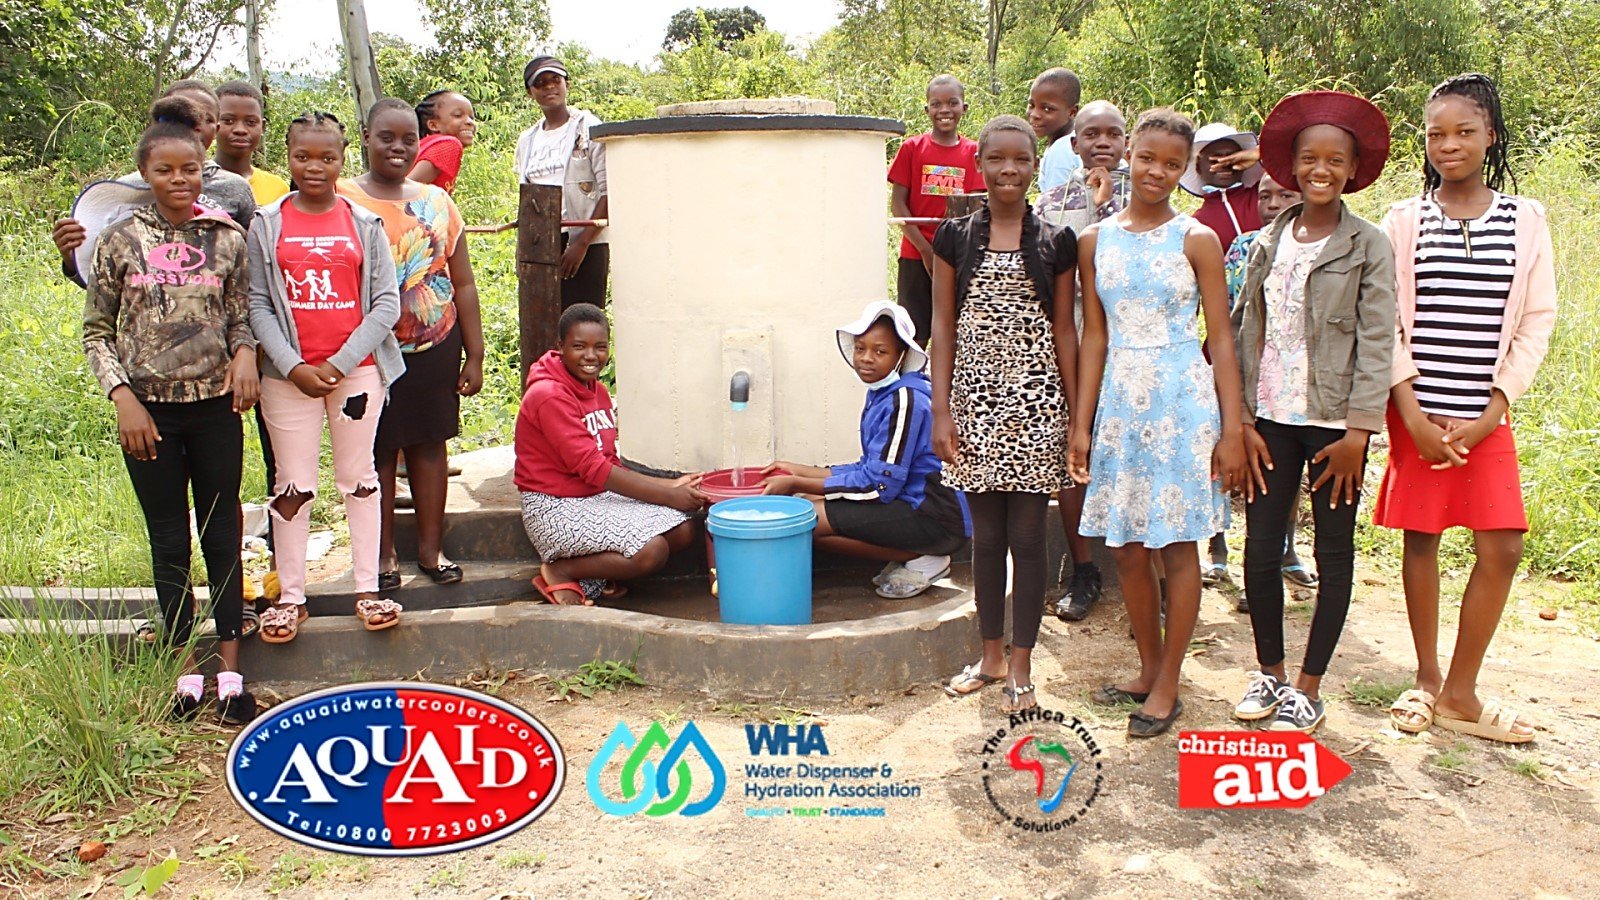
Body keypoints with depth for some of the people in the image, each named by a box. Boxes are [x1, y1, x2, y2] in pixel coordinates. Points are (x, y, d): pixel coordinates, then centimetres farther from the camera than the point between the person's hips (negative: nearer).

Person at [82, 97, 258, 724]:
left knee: (223, 534, 6)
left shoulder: (228, 238, 1)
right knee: (169, 542, 9)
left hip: (216, 407, 0)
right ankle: (185, 669, 20)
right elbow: (96, 331, 3)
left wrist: (245, 351, -11)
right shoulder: (120, 240, -1)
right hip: (149, 411, 0)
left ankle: (230, 672, 14)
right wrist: (122, 397, -7)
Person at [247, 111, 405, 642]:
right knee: (294, 486, 5)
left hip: (357, 369, 0)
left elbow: (386, 303, -2)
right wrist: (293, 366, -11)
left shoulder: (364, 224, 3)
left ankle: (367, 590, 17)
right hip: (289, 374, 0)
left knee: (358, 478, 9)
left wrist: (341, 364, -9)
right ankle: (290, 596, 15)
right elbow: (257, 303, -1)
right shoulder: (267, 224, 2)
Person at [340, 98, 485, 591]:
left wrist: (474, 355, 6)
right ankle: (383, 554, 18)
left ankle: (431, 549, 20)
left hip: (437, 346, 3)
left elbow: (463, 283, 10)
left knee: (429, 443, 9)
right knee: (377, 450, 5)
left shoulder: (436, 201, 8)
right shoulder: (342, 201, -3)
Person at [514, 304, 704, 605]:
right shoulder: (549, 396, -18)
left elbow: (611, 464, 11)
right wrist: (668, 496, -19)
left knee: (682, 530, -9)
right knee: (651, 552, -25)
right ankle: (560, 572, -6)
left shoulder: (598, 391, 12)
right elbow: (593, 468, -21)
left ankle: (596, 573, 0)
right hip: (556, 508, -9)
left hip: (599, 498, 9)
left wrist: (670, 485, -2)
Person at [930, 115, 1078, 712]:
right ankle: (991, 655, 24)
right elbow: (943, 327, 4)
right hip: (975, 397, 1)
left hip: (1035, 399, -1)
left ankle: (1021, 667, 14)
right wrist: (941, 410, -2)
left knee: (1027, 534, 2)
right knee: (986, 533, 9)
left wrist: (1076, 414, 2)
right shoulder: (955, 237, 5)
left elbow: (1064, 331, 5)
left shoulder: (1056, 242, 4)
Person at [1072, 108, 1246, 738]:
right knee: (1125, 546, 8)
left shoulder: (1197, 240, -2)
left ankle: (1168, 685, 15)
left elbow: (1221, 340, -3)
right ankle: (1148, 669, 26)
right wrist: (1081, 423, 4)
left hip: (1182, 401, -3)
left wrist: (1232, 429, -7)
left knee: (1177, 544, 3)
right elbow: (1094, 337, 7)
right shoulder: (1096, 241, 7)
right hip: (1120, 402, 3)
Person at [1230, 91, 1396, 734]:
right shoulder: (1269, 241, 8)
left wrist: (1359, 431, -13)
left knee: (1334, 554, 7)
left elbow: (1376, 342, -7)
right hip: (1271, 417, 3)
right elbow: (1249, 333, 7)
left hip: (1335, 422, -3)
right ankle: (1269, 673, 23)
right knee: (1260, 547, 4)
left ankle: (1308, 688, 19)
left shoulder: (1369, 246, -3)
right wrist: (1243, 420, 1)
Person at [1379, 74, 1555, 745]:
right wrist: (1414, 415, -9)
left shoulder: (1525, 220, 4)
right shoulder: (1404, 221, 1)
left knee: (1501, 549, -2)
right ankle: (1427, 680, 22)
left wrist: (1491, 412, -7)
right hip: (1417, 413, -1)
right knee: (1420, 539, 6)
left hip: (1486, 417, 1)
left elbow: (1535, 324, 2)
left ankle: (1460, 693, 12)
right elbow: (1385, 325, -2)